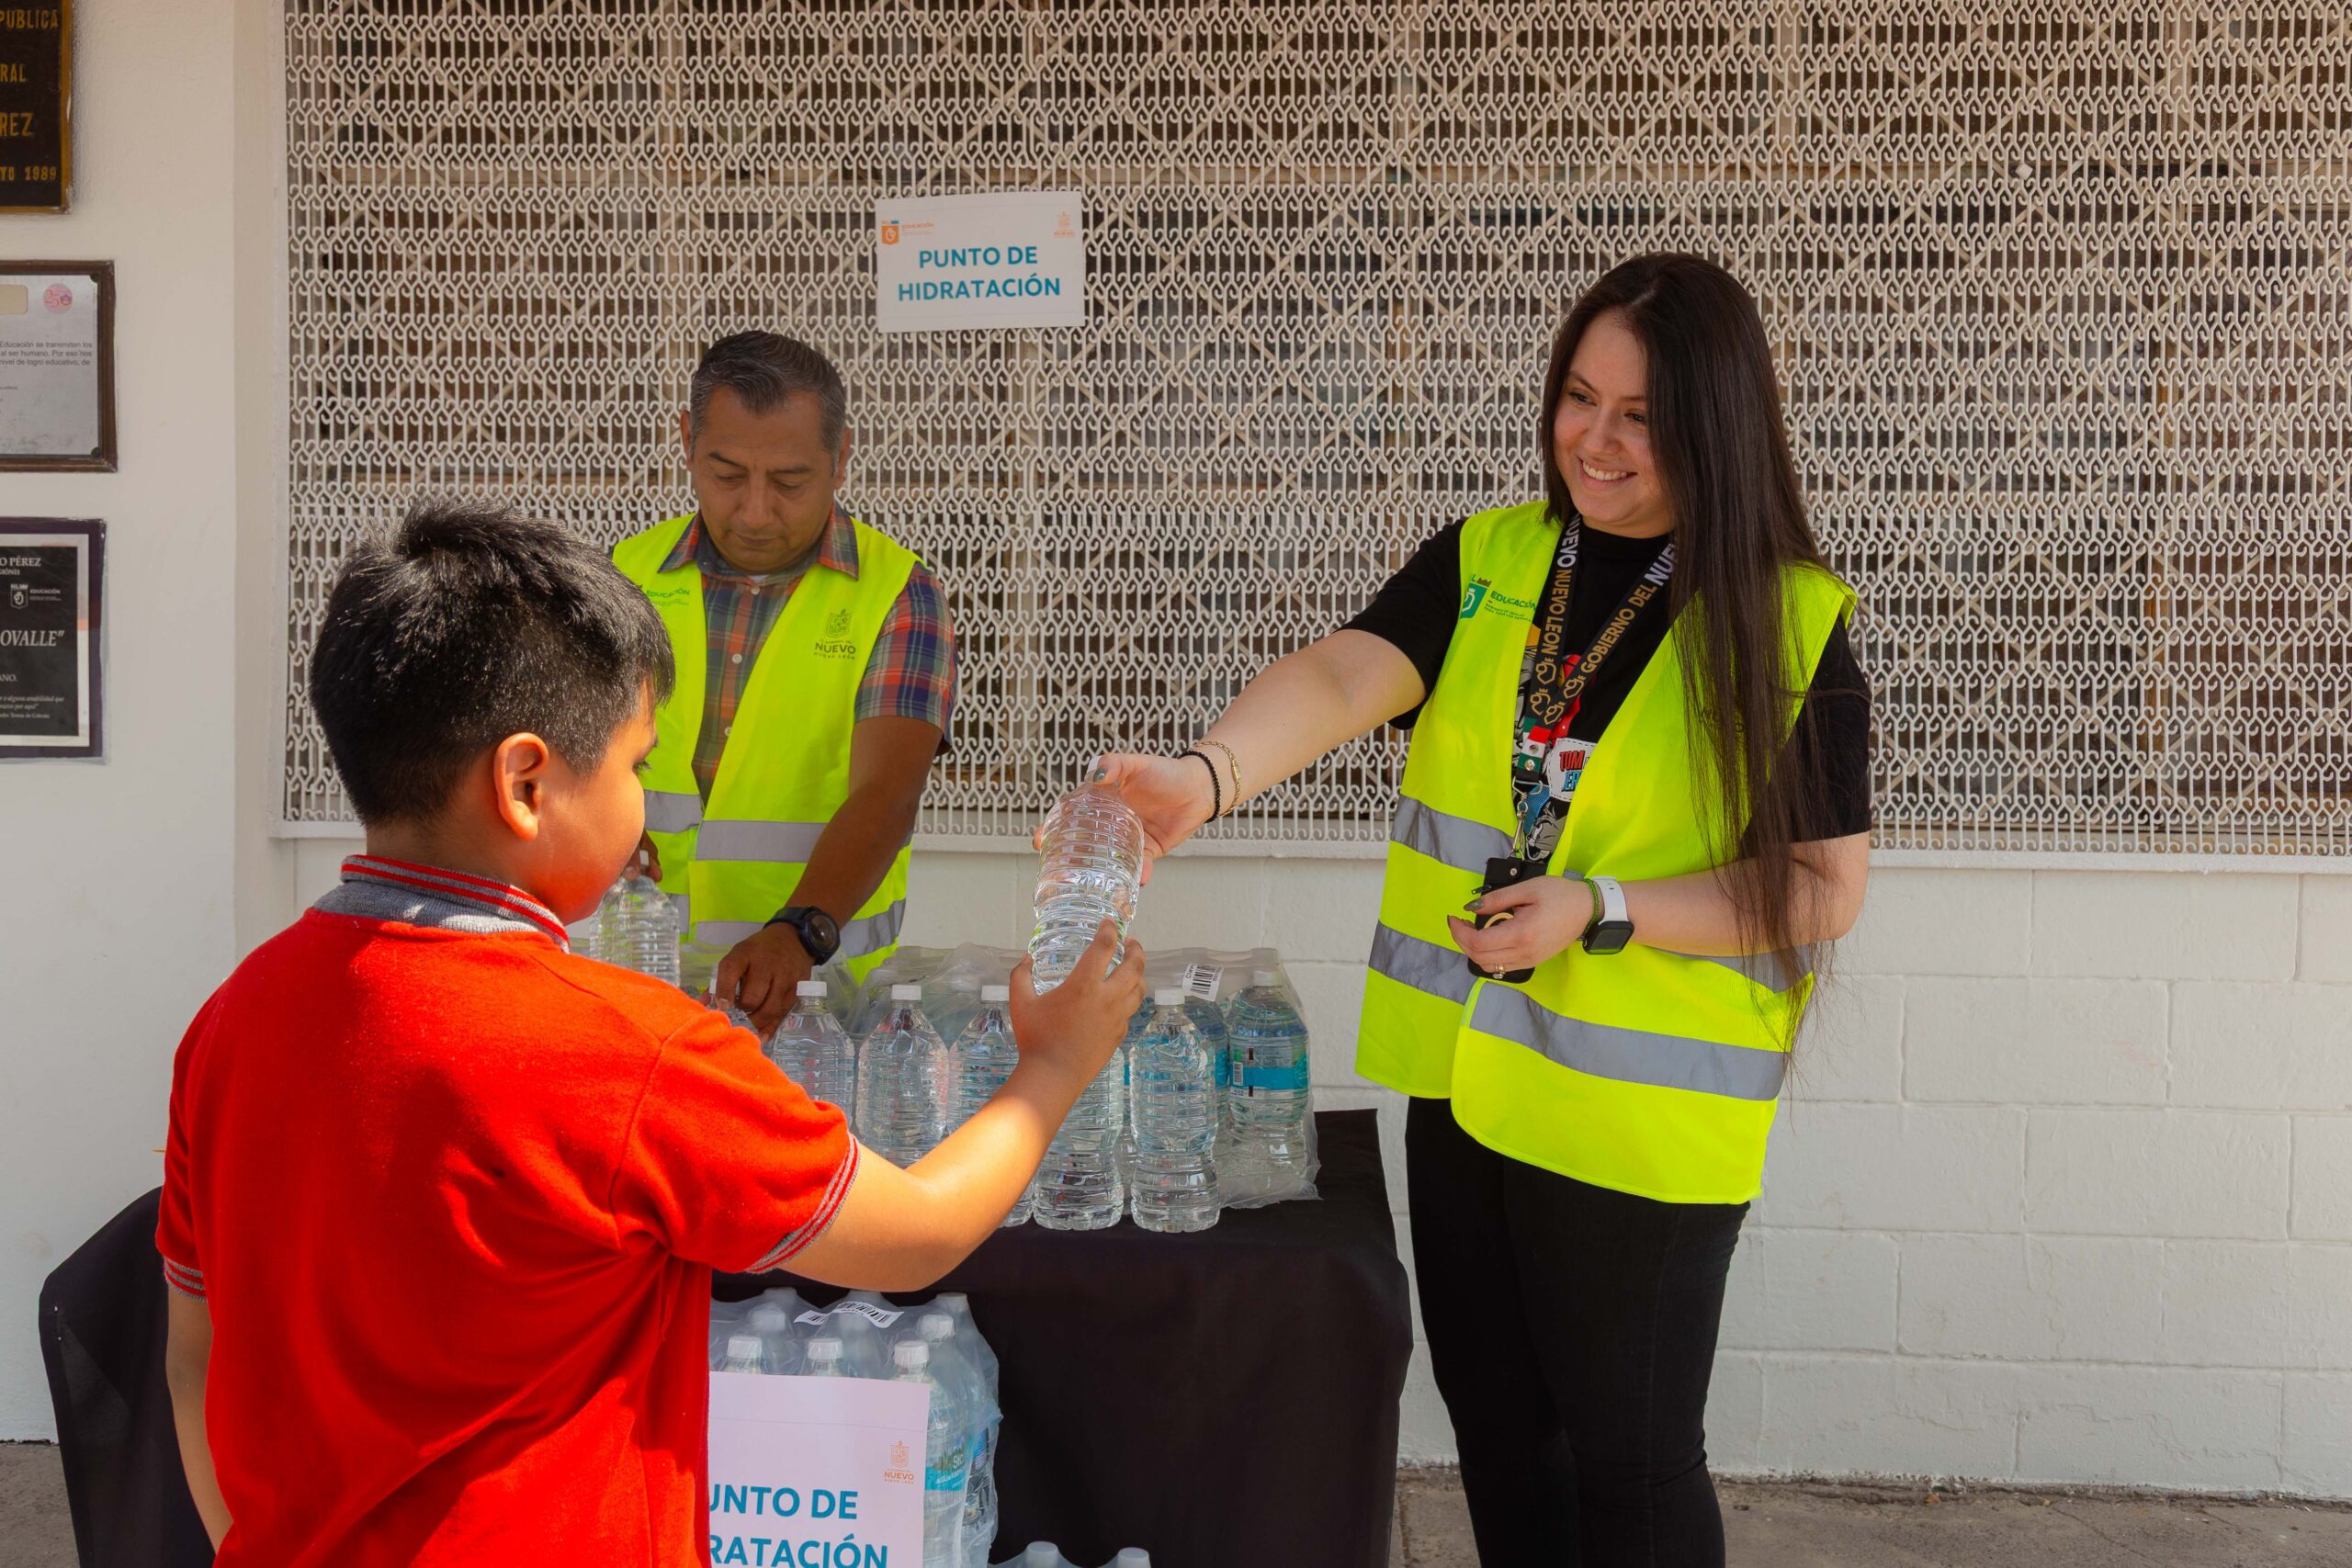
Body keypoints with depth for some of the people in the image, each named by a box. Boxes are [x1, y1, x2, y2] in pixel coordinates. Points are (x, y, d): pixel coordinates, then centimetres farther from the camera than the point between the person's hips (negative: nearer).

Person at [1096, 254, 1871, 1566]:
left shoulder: (1795, 625, -9)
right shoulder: (1486, 563, 1)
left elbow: (1824, 888, -8)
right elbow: (1342, 679, -16)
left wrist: (1600, 910, -19)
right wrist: (1206, 777, -36)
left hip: (1641, 1118, -4)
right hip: (1463, 1079, 5)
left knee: (1628, 1456, 9)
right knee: (1496, 1422, 20)